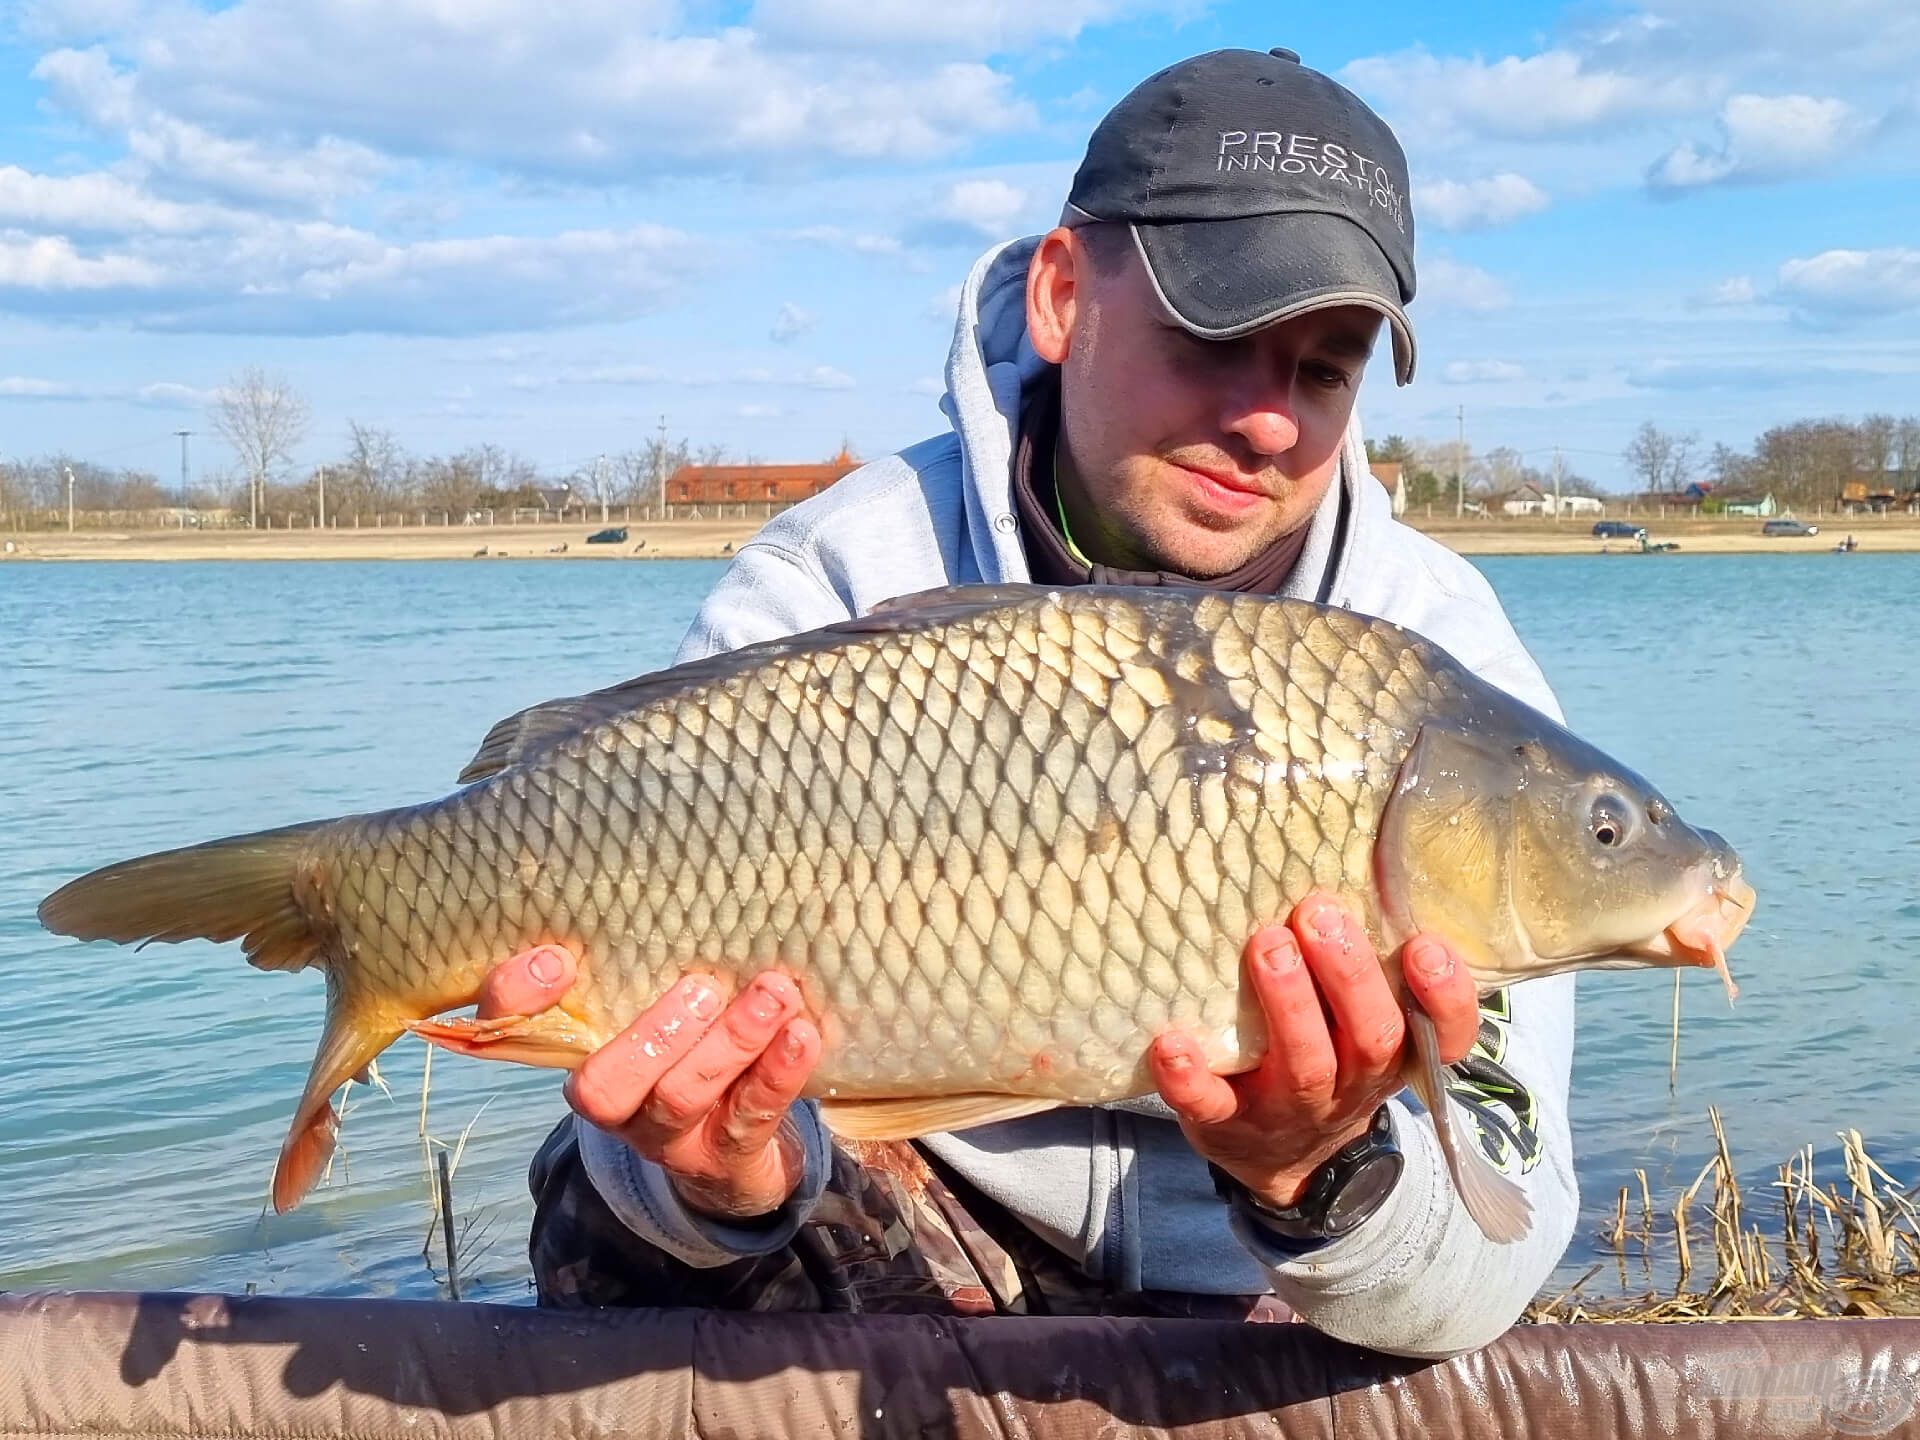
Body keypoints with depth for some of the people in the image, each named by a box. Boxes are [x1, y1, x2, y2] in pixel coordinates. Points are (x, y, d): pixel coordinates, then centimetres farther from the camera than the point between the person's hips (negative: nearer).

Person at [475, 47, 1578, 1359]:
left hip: (1260, 1297, 3)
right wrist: (728, 1179, -41)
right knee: (624, 1193, -28)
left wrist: (1325, 1178, -41)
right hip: (902, 1236, -3)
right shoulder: (829, 594, -15)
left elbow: (1490, 1265, -20)